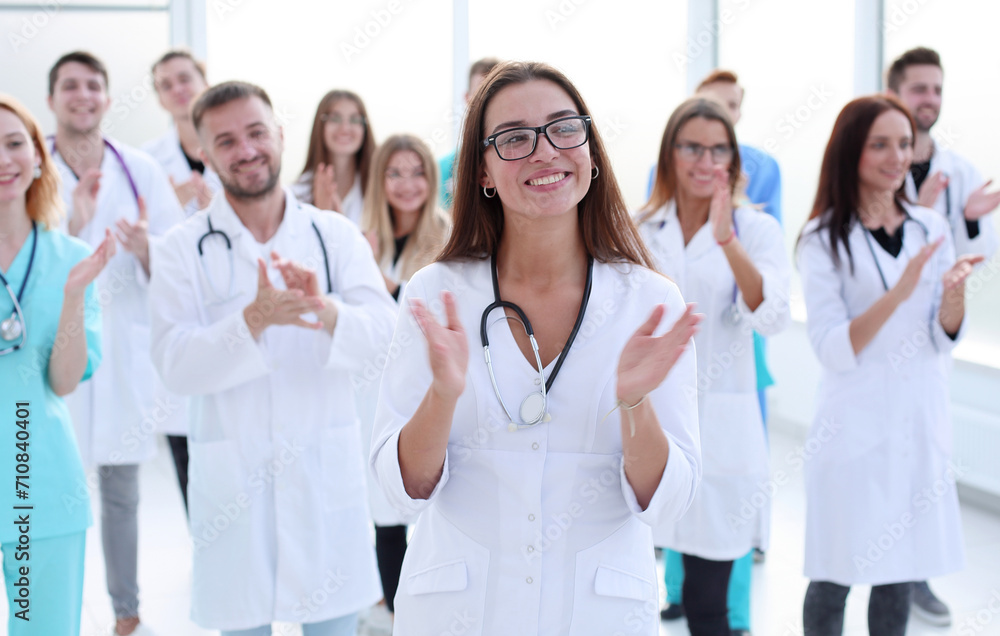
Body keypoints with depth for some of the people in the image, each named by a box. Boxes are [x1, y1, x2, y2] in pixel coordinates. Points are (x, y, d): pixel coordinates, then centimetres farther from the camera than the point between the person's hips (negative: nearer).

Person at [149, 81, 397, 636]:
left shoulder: (336, 235, 3)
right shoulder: (183, 249, -1)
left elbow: (378, 329, -10)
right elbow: (175, 365, -11)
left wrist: (326, 311, -31)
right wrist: (254, 320, -27)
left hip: (327, 470, 1)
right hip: (232, 478, -1)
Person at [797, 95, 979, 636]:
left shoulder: (931, 228, 5)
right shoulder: (823, 239, -6)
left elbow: (942, 342, 4)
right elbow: (833, 351, -14)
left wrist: (954, 293, -16)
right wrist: (899, 292, -26)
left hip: (920, 422, 4)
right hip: (855, 424, -4)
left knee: (900, 575, 11)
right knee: (835, 578, 3)